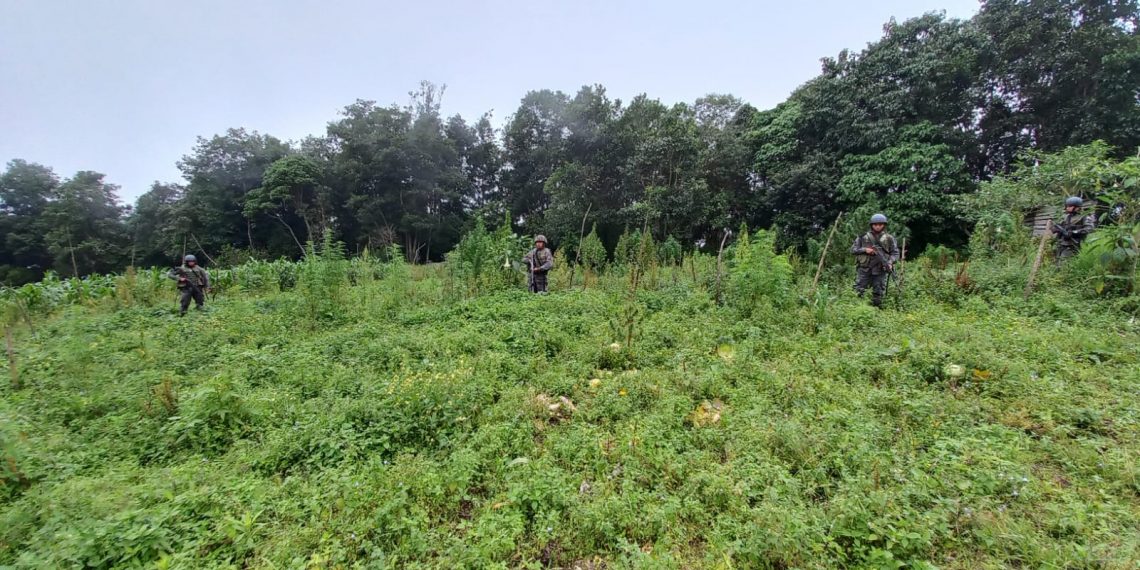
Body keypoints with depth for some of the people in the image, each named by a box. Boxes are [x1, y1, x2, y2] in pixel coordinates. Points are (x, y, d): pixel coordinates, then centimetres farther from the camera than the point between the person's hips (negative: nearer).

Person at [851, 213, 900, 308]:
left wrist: (890, 263, -13)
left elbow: (895, 253, 5)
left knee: (878, 295, 6)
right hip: (864, 270, -1)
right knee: (857, 293, -3)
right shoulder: (863, 237, 3)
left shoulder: (889, 239, 5)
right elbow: (853, 250, 4)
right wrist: (864, 250, -14)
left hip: (880, 271, 1)